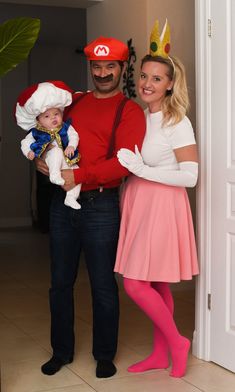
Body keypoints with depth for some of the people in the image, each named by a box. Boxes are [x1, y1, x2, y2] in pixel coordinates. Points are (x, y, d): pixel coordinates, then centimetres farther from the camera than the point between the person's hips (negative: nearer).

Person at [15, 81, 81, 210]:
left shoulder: (66, 127, 7)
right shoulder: (36, 132, 4)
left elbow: (74, 136, -2)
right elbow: (25, 142, 10)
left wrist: (71, 146, -21)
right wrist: (29, 152, -9)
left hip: (67, 161, 3)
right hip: (50, 160, -3)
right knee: (56, 151, -31)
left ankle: (71, 197, -10)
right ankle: (55, 175, -38)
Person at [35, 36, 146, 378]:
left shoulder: (129, 111, -3)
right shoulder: (74, 102, 14)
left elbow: (124, 162, -15)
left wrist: (79, 177, -19)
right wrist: (42, 159, 3)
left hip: (100, 206, -5)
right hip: (63, 202, 5)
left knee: (103, 285, 4)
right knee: (60, 282, 12)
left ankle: (105, 356, 21)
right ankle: (61, 352, 28)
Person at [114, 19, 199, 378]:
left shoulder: (177, 123, -12)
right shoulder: (139, 117, 10)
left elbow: (190, 175, -18)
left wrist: (142, 170, -20)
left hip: (162, 205, -7)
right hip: (140, 203, 7)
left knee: (136, 283, -7)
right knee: (156, 284, 13)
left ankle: (177, 342, 12)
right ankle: (161, 354, 25)